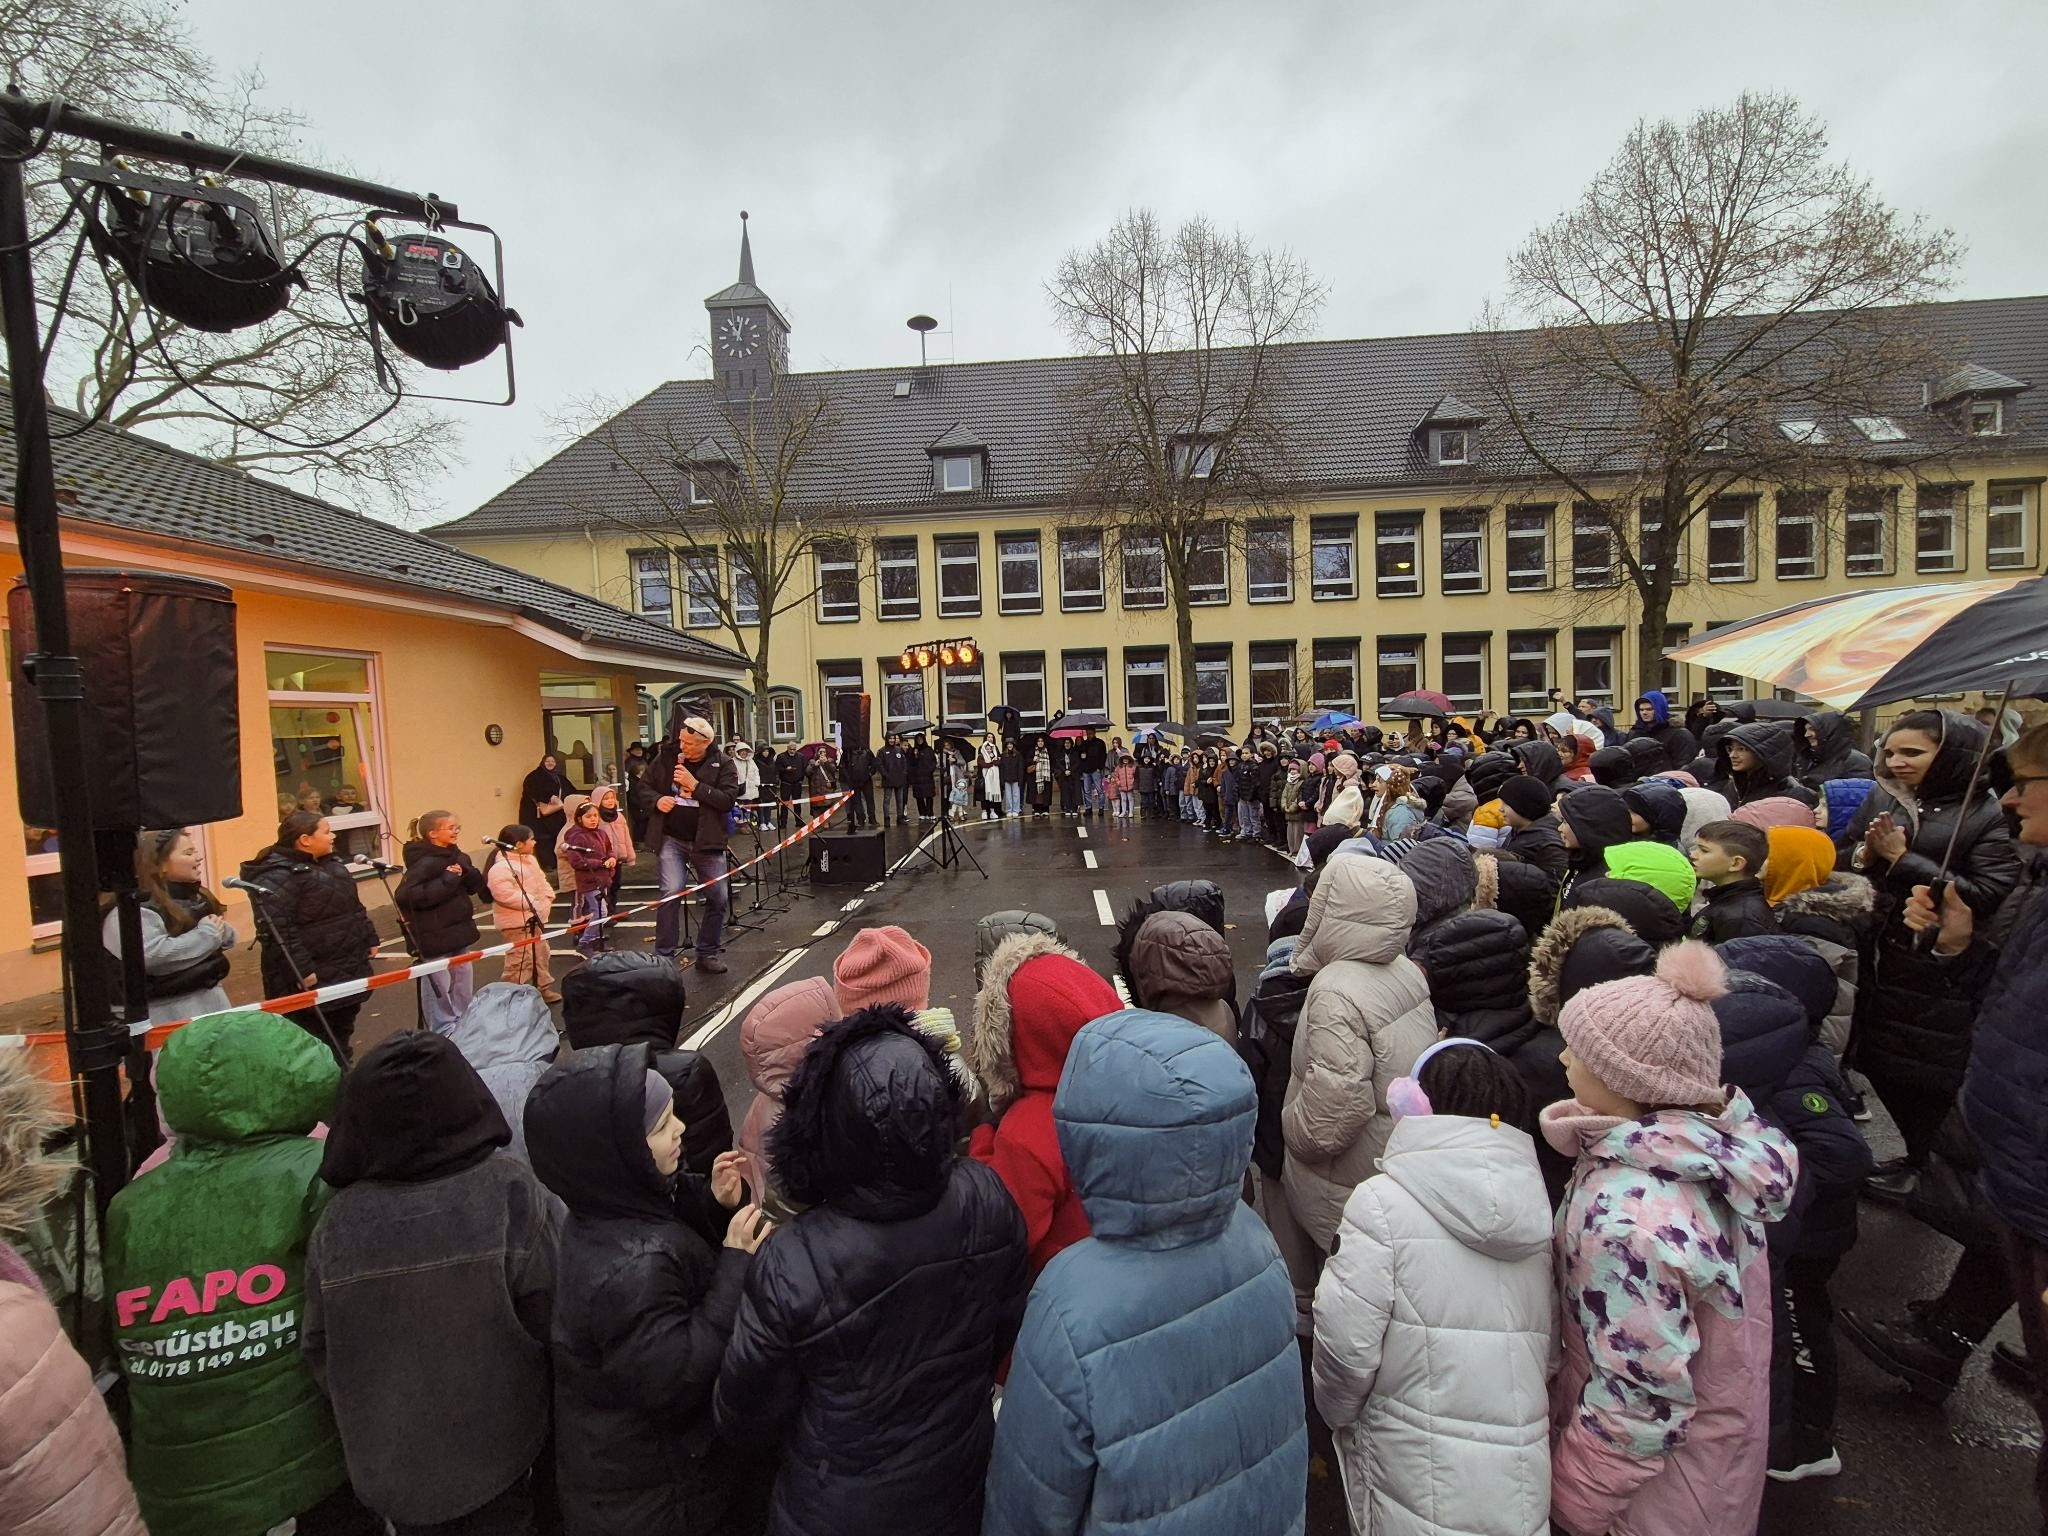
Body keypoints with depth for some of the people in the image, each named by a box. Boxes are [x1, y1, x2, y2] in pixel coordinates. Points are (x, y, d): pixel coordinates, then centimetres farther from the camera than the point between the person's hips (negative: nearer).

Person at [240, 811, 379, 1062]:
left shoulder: (330, 864, 12)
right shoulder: (277, 877, -19)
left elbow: (354, 906, 22)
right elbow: (277, 931, -25)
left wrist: (369, 939, 19)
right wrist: (301, 970, -27)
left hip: (347, 969, 9)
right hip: (313, 977, -9)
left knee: (342, 1033, 20)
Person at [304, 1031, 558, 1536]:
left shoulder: (337, 1223, -18)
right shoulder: (510, 1193, -26)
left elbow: (322, 1356, -6)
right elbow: (550, 1320, -19)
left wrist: (372, 1420, 14)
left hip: (390, 1462, 3)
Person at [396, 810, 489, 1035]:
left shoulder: (456, 856, 6)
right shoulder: (424, 863, -18)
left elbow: (477, 886, 8)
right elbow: (405, 896, -28)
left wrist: (465, 873, -12)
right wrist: (446, 881, -27)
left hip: (459, 928, 8)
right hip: (435, 935, -8)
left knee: (464, 978, 17)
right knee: (439, 984, 2)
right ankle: (443, 1031, 15)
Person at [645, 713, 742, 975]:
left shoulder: (722, 765, -5)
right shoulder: (666, 758, 0)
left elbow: (728, 799, -15)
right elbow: (645, 786, 11)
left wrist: (695, 785, -21)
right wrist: (657, 800, -10)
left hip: (706, 841, 1)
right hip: (671, 839, -1)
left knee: (719, 898, 5)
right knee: (671, 892, -16)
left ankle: (707, 954, 23)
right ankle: (664, 957, -3)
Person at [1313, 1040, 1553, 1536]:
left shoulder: (1382, 1203, -20)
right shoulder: (1536, 1206, -2)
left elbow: (1347, 1341, -19)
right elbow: (1552, 1347, 7)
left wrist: (1337, 1412, 1)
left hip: (1421, 1488, -4)